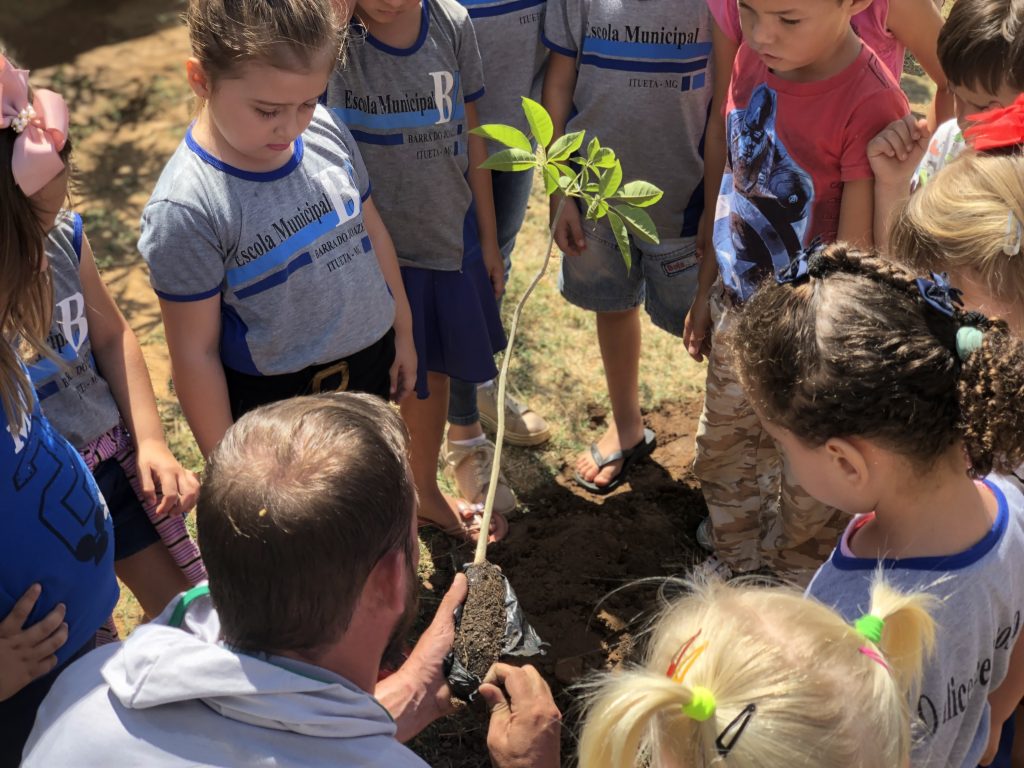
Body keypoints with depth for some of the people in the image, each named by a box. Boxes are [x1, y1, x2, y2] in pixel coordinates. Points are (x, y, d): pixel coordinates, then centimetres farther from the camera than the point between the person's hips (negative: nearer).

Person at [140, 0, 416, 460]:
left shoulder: (327, 132, -10)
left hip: (373, 360, 6)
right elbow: (194, 352, -19)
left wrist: (402, 331, 15)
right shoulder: (186, 209, -26)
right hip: (276, 403, -5)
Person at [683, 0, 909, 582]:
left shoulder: (870, 103, -27)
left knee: (809, 483, 16)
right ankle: (733, 567, 51)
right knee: (723, 455, 25)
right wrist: (707, 291, 12)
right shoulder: (754, 60, -6)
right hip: (738, 316, 7)